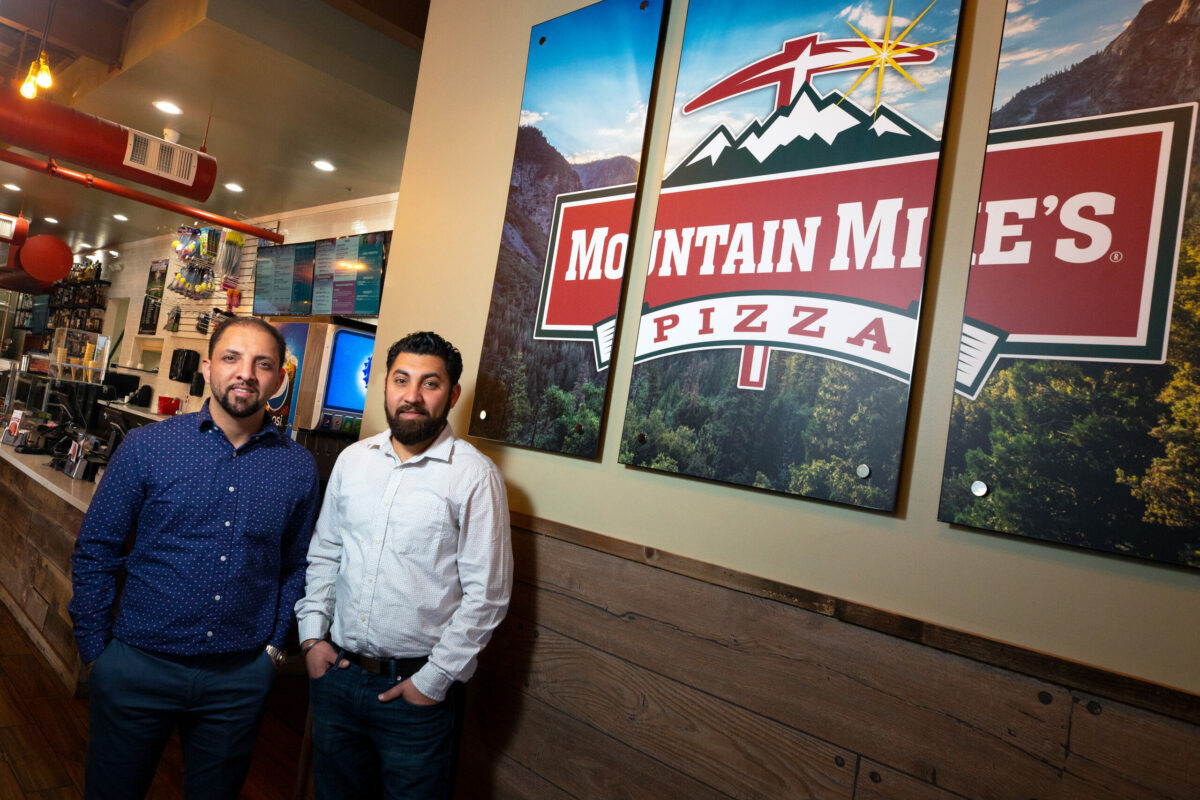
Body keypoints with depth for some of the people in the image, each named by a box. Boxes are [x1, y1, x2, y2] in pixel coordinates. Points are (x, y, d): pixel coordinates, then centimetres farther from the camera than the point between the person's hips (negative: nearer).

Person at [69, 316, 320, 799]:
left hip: (242, 674, 1)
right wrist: (94, 649, -1)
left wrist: (274, 645, 4)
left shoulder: (298, 467, -3)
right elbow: (95, 552, -1)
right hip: (138, 664, -1)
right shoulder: (146, 447, -7)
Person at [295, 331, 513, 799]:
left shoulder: (475, 475, -13)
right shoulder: (352, 459, 4)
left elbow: (487, 595, -13)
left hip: (418, 688, -5)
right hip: (335, 672, 5)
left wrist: (434, 680, -11)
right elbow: (324, 554, 13)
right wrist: (312, 635, 5)